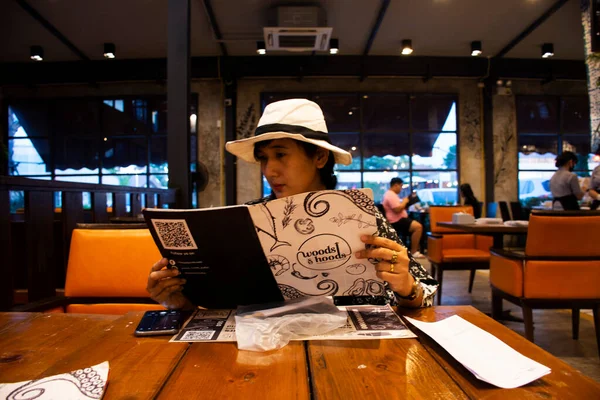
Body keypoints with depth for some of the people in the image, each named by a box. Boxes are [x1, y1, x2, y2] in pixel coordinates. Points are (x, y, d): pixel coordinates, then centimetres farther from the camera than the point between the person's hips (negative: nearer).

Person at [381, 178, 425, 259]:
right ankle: (413, 252, -16)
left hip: (398, 220, 12)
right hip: (396, 221, -12)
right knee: (418, 227, -24)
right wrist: (405, 201, -12)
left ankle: (414, 249, 20)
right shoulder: (391, 195, -17)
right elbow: (397, 209, -27)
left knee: (417, 226, 20)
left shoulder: (391, 194, 19)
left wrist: (405, 202, 12)